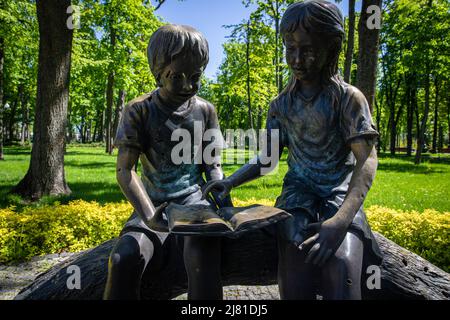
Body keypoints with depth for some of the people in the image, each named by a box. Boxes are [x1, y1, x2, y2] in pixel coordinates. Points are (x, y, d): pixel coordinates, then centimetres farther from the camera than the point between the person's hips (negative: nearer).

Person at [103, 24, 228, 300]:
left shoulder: (206, 111, 3)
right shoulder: (139, 111, -4)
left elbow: (213, 165, 7)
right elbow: (125, 171, -10)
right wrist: (148, 214, -27)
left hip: (194, 199, 1)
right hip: (154, 204, 0)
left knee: (203, 251, -32)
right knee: (124, 259, -28)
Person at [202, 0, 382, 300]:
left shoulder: (349, 97, -7)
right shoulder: (282, 104, 5)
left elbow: (367, 159, -16)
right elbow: (268, 158, 12)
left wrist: (341, 219, -32)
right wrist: (229, 181, -6)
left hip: (341, 193, -2)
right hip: (298, 191, 2)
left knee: (342, 265, -30)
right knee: (297, 265, -26)